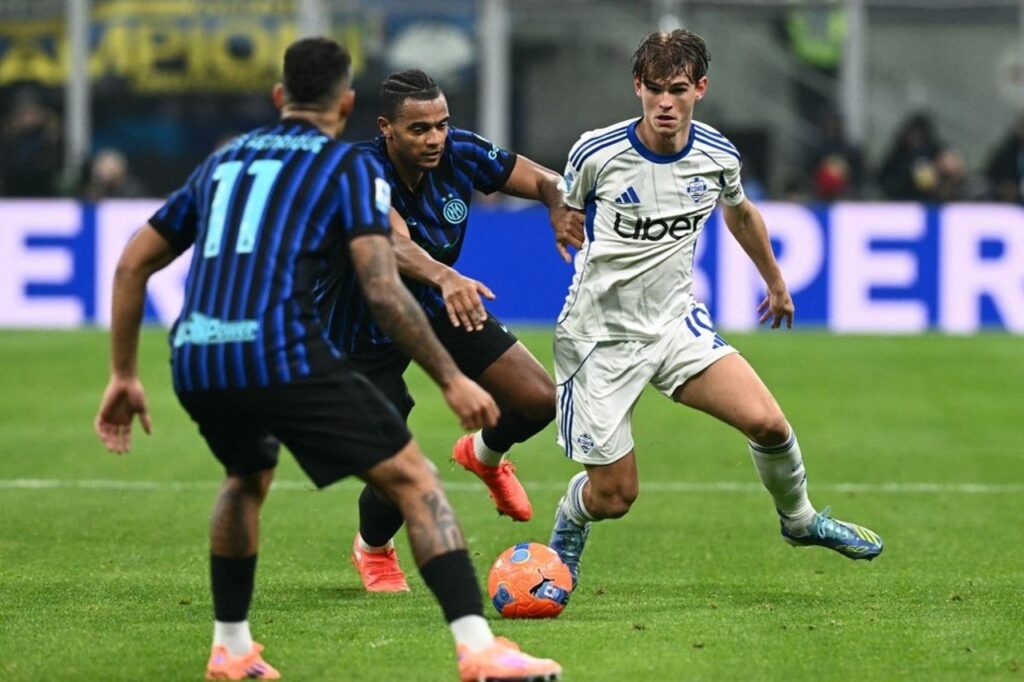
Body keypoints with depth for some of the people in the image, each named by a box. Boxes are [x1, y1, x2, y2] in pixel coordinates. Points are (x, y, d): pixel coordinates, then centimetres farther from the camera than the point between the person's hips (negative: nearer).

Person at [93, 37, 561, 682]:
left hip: (196, 363, 6)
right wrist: (452, 379, -1)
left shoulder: (223, 161, 25)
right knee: (414, 479, 1)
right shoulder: (349, 166, 7)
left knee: (248, 478, 35)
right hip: (285, 357, -6)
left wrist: (124, 375, 32)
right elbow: (383, 291, -6)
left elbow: (132, 264, 27)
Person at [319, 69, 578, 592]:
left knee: (539, 400, -7)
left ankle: (484, 453, 32)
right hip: (364, 328, -5)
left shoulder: (460, 153, -17)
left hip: (437, 304, 5)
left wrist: (561, 206, -34)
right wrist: (445, 278, -72)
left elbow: (544, 180, -9)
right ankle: (373, 550, 27)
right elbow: (392, 243, -53)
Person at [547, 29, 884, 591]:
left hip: (676, 322, 3)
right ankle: (567, 530, 35)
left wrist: (775, 283, 31)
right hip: (600, 335, -3)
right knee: (613, 497, -2)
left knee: (766, 422, -17)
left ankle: (799, 519, 14)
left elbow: (739, 213, 19)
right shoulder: (597, 153, -16)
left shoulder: (717, 157, -5)